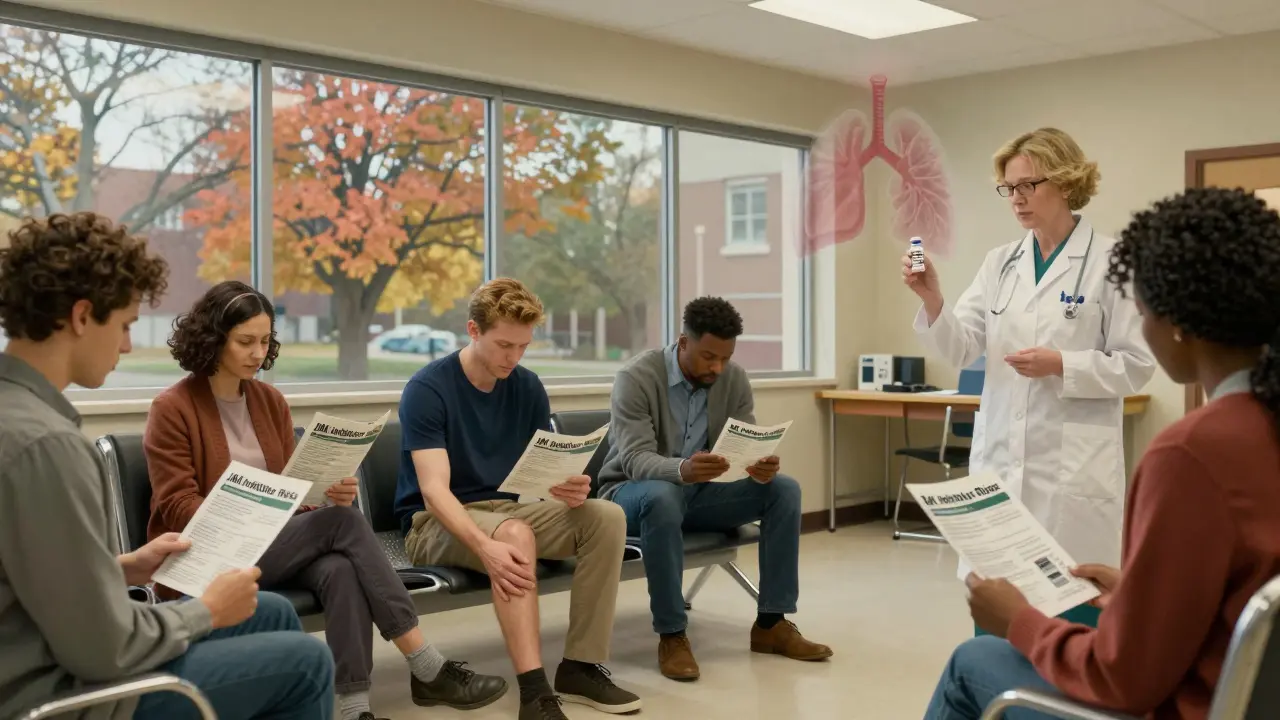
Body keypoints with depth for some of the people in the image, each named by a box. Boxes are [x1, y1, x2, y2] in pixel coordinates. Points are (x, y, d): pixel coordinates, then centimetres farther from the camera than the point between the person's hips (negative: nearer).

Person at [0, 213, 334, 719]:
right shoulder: (44, 442, -29)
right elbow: (104, 650, -26)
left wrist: (124, 567, 7)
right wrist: (207, 611, -9)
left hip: (50, 657, 10)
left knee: (275, 613, 19)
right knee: (306, 661, 1)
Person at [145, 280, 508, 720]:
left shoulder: (271, 401, 11)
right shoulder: (172, 409, -7)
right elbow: (177, 507, -11)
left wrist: (327, 492, -12)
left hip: (273, 544, 5)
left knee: (339, 569, -31)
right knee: (343, 522, -26)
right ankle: (430, 670, -25)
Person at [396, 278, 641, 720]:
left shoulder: (528, 387, 2)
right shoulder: (427, 389, -16)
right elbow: (434, 491, -25)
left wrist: (571, 489, -25)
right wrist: (486, 546, -42)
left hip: (506, 508, 6)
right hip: (436, 524, -6)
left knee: (606, 517, -17)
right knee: (516, 534, -37)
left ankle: (581, 667, -14)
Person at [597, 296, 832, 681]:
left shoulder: (734, 379, -5)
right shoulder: (636, 378, -21)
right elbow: (634, 459, -29)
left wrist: (762, 466, -33)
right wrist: (682, 469, -51)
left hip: (698, 489, 5)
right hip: (633, 490, -5)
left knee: (784, 488, -15)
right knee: (662, 498, -41)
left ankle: (771, 623, -9)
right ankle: (671, 634, -27)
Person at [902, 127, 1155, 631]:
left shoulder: (1111, 261, -4)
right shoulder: (1000, 263, 9)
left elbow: (1136, 364, -5)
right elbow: (960, 350, 1)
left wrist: (1061, 366, -18)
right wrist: (932, 300, -16)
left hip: (1073, 467, -5)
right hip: (1000, 460, 5)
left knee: (1072, 605, 2)